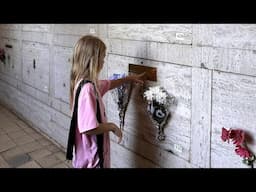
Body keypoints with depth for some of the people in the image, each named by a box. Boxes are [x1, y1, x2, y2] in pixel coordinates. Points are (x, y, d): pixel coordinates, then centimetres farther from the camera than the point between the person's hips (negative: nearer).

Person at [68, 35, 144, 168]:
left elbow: (108, 84, 22)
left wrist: (129, 79, 27)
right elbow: (89, 128, -33)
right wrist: (112, 126, -18)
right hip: (91, 154, -9)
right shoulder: (87, 88, -29)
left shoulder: (89, 82, 0)